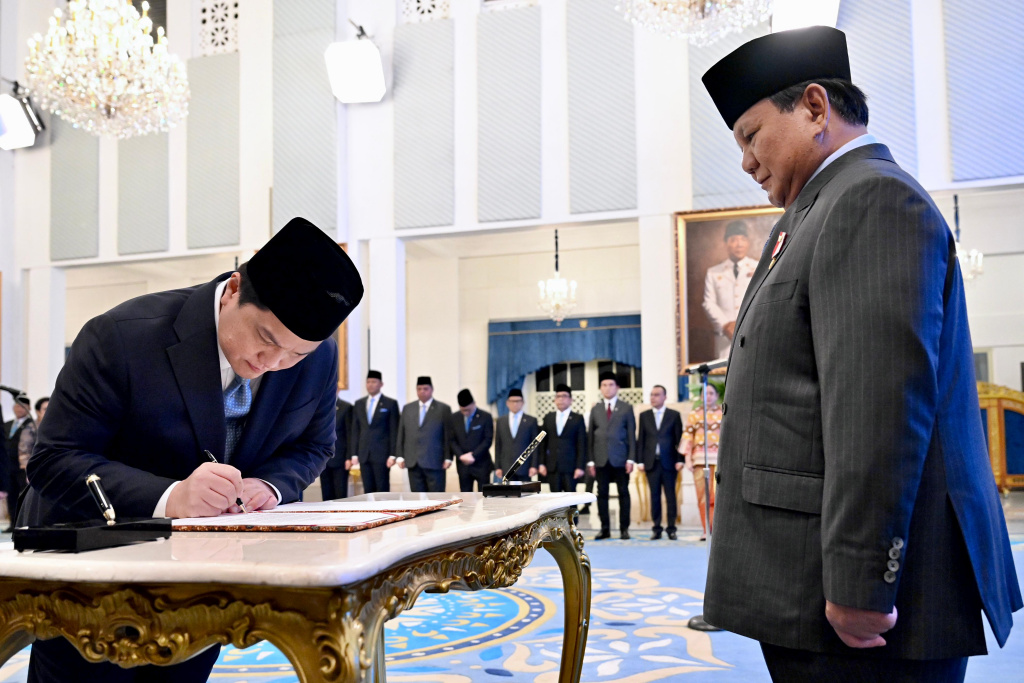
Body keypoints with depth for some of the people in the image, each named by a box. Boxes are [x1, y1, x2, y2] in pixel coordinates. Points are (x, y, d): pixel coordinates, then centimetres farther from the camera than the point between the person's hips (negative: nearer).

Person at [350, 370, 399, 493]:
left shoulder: (390, 403, 1)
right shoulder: (359, 404, 13)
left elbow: (394, 431, -3)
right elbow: (355, 430, 12)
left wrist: (392, 454, -9)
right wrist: (354, 454, 6)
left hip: (382, 454, -4)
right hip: (364, 455, 4)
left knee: (383, 489, -2)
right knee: (368, 490, 6)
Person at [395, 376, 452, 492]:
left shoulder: (443, 409, 2)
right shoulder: (407, 408, 13)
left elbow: (448, 436, -1)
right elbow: (401, 434, 12)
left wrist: (448, 458, -7)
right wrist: (399, 456, 5)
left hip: (435, 462, -4)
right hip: (413, 463, 4)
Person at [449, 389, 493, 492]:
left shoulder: (485, 417, -4)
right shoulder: (454, 418, 5)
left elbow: (488, 440, -7)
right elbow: (452, 440, 4)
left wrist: (473, 455, -14)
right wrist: (461, 456, -10)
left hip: (482, 465, -2)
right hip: (463, 465, 3)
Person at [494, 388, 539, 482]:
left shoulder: (531, 421, 5)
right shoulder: (501, 422, 12)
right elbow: (498, 446, 11)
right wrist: (497, 467, 5)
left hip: (524, 468, -2)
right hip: (506, 468, 2)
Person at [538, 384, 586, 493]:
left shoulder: (577, 418, 4)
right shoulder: (548, 418, 12)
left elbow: (582, 445, -1)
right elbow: (543, 443, 11)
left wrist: (580, 467, -8)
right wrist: (541, 463, 3)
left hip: (570, 467, -3)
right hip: (552, 467, 3)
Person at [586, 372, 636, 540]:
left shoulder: (626, 408, 7)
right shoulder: (595, 409, 12)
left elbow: (632, 435, 3)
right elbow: (590, 436, 10)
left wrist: (631, 458, -6)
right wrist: (591, 460, 3)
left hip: (620, 458, -2)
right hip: (601, 459, 2)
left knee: (623, 493, 1)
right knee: (602, 494, 2)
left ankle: (624, 528, 7)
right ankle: (605, 528, 8)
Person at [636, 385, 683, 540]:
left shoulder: (674, 415, 5)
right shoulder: (644, 416, 11)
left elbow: (679, 438, 2)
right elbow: (640, 439, 9)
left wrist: (679, 460, -5)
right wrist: (640, 461, 1)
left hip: (669, 462, -2)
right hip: (651, 462, 2)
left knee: (670, 496, 1)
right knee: (654, 496, 3)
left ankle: (671, 528, 7)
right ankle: (656, 528, 8)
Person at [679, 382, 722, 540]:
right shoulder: (694, 413, 11)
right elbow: (687, 436, 7)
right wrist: (687, 459, 0)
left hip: (719, 458, -1)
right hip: (699, 458, 1)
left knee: (717, 496, -11)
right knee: (702, 496, 0)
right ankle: (706, 530, 7)